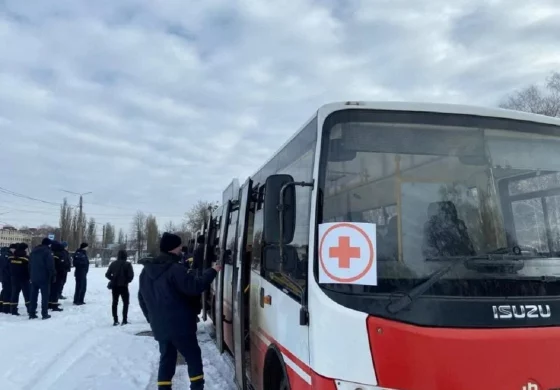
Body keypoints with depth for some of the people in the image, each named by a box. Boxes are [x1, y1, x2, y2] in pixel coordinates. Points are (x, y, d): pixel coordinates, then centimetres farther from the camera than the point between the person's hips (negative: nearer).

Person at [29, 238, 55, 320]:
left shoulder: (33, 251, 13)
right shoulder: (47, 252, -11)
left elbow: (30, 265, 17)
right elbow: (50, 265, -15)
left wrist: (31, 275, 21)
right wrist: (52, 276, -6)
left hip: (34, 277, 7)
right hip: (44, 277, -6)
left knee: (33, 295, 11)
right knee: (45, 296, -1)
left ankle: (32, 314, 13)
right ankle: (44, 314, -1)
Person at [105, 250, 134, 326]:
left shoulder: (113, 264, 2)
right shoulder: (127, 264, -10)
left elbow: (107, 274, 2)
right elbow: (131, 275, -15)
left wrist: (113, 279, 14)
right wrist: (127, 281, 4)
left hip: (114, 286, 4)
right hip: (123, 286, -4)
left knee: (115, 302, 14)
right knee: (125, 302, 9)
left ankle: (115, 320, 14)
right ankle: (124, 320, 4)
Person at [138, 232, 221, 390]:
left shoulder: (146, 270, 10)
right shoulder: (174, 269, -17)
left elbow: (142, 298, 18)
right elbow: (194, 286, -20)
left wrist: (152, 318, 26)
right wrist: (212, 271, -9)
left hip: (159, 327, 7)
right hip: (180, 325, -7)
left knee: (166, 359, 15)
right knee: (193, 357, 6)